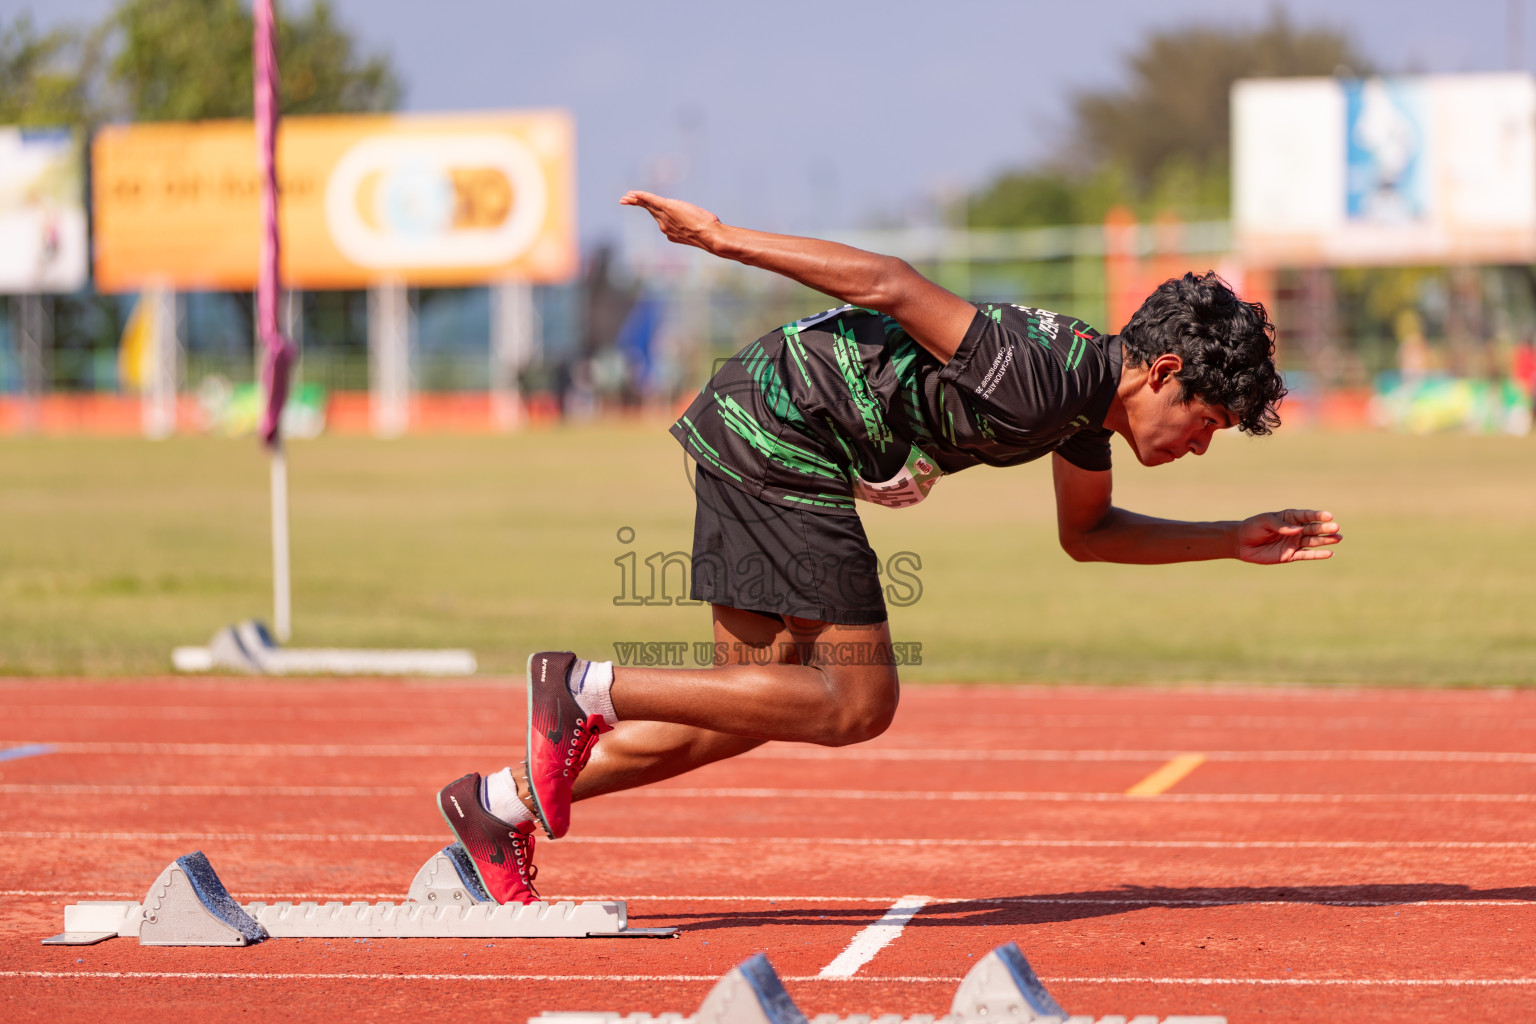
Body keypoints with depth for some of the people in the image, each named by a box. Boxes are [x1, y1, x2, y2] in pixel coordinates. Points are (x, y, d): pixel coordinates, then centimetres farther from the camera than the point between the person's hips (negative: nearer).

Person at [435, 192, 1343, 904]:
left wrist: (1235, 542, 20)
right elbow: (894, 286, -24)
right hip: (782, 437, -10)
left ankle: (502, 806, 14)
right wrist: (721, 239, -21)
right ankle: (590, 689, -8)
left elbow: (1087, 533, 27)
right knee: (856, 704, -8)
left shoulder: (1091, 392, 10)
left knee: (759, 710, 12)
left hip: (751, 436, 10)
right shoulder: (1040, 381, -22)